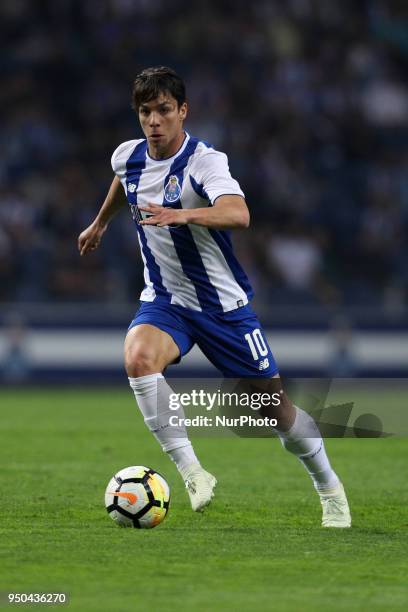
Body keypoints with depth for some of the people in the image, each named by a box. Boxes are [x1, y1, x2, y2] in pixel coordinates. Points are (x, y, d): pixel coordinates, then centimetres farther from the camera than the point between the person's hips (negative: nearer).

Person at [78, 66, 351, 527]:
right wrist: (100, 223, 40)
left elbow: (238, 214, -42)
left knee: (275, 406, 3)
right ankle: (191, 472, -24)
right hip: (164, 300, 4)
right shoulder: (127, 157, -3)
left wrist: (182, 215, -58)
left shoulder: (204, 161, -21)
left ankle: (329, 489, 29)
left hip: (223, 303, -3)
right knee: (138, 356, -31)